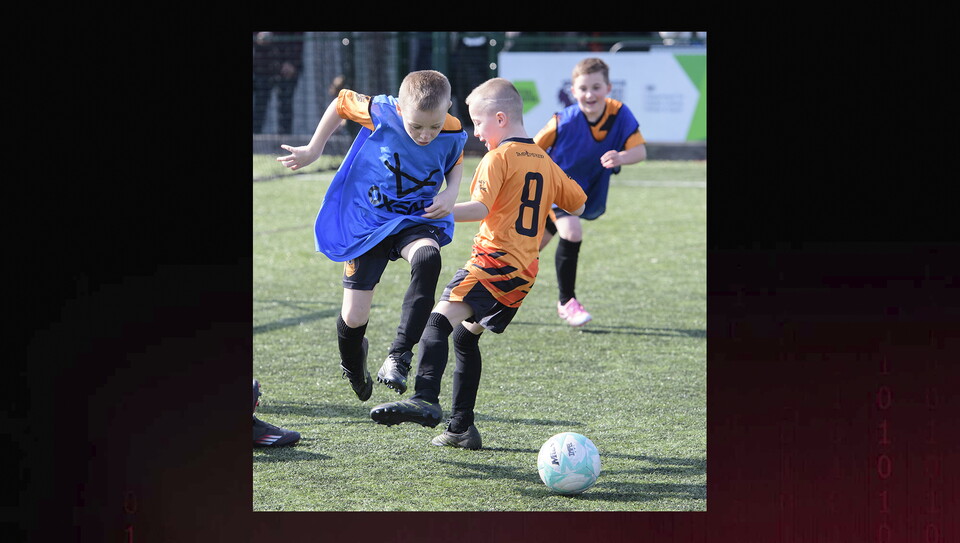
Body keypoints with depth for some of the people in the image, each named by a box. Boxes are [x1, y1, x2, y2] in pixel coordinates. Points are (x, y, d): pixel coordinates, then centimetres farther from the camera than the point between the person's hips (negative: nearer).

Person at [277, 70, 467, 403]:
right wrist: (313, 150, 4)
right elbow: (341, 102, 0)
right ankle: (353, 363, 39)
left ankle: (399, 357, -31)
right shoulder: (381, 113, -21)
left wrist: (451, 193, -9)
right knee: (354, 318, -1)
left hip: (417, 221, 0)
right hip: (367, 222, 0)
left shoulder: (453, 134, -14)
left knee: (427, 258, -37)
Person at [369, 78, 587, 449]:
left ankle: (424, 400, -48)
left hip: (495, 262, -9)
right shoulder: (544, 161, 19)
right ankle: (461, 428, 21)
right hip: (525, 271, 9)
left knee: (439, 320, -25)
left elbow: (480, 208, -20)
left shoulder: (499, 157, -5)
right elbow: (578, 204, 28)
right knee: (465, 335, 22)